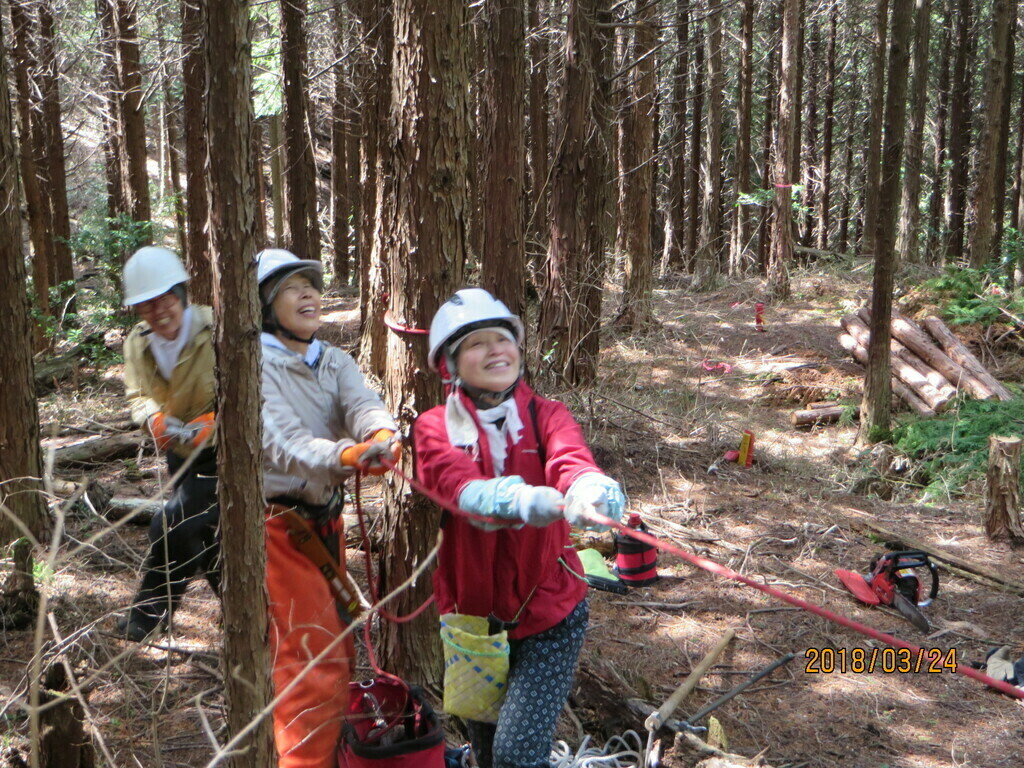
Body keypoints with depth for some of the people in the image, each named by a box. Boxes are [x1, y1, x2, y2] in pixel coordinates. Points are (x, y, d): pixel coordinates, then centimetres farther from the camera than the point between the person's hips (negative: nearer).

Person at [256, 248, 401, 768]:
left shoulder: (334, 362, 5)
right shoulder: (254, 365, -16)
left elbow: (363, 403, -17)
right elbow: (282, 442, -31)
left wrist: (382, 433, -42)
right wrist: (345, 456, -51)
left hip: (326, 519, 7)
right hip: (278, 523, -7)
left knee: (333, 647, 20)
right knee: (317, 659, -10)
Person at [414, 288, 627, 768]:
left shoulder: (546, 416, -4)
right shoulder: (435, 428, -6)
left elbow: (570, 459, -28)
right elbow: (459, 487, -27)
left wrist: (587, 490, -53)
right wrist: (526, 499, -49)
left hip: (549, 614, -2)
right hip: (471, 614, 2)